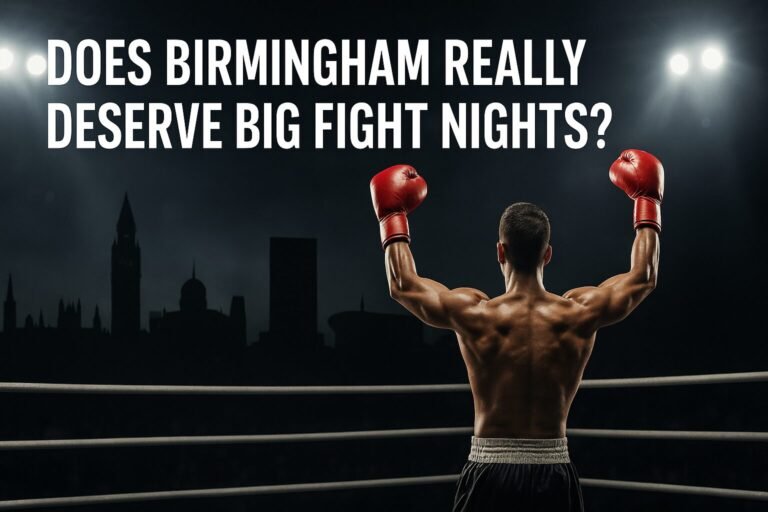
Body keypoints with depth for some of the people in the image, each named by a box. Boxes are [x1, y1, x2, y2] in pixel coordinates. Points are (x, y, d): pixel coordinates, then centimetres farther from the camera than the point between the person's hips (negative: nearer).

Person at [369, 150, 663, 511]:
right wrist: (647, 202, 26)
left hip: (491, 474, -1)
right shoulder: (579, 315, -4)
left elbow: (403, 284, 9)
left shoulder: (474, 316, -8)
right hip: (554, 477, 2)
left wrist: (393, 217, 23)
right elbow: (643, 277, 14)